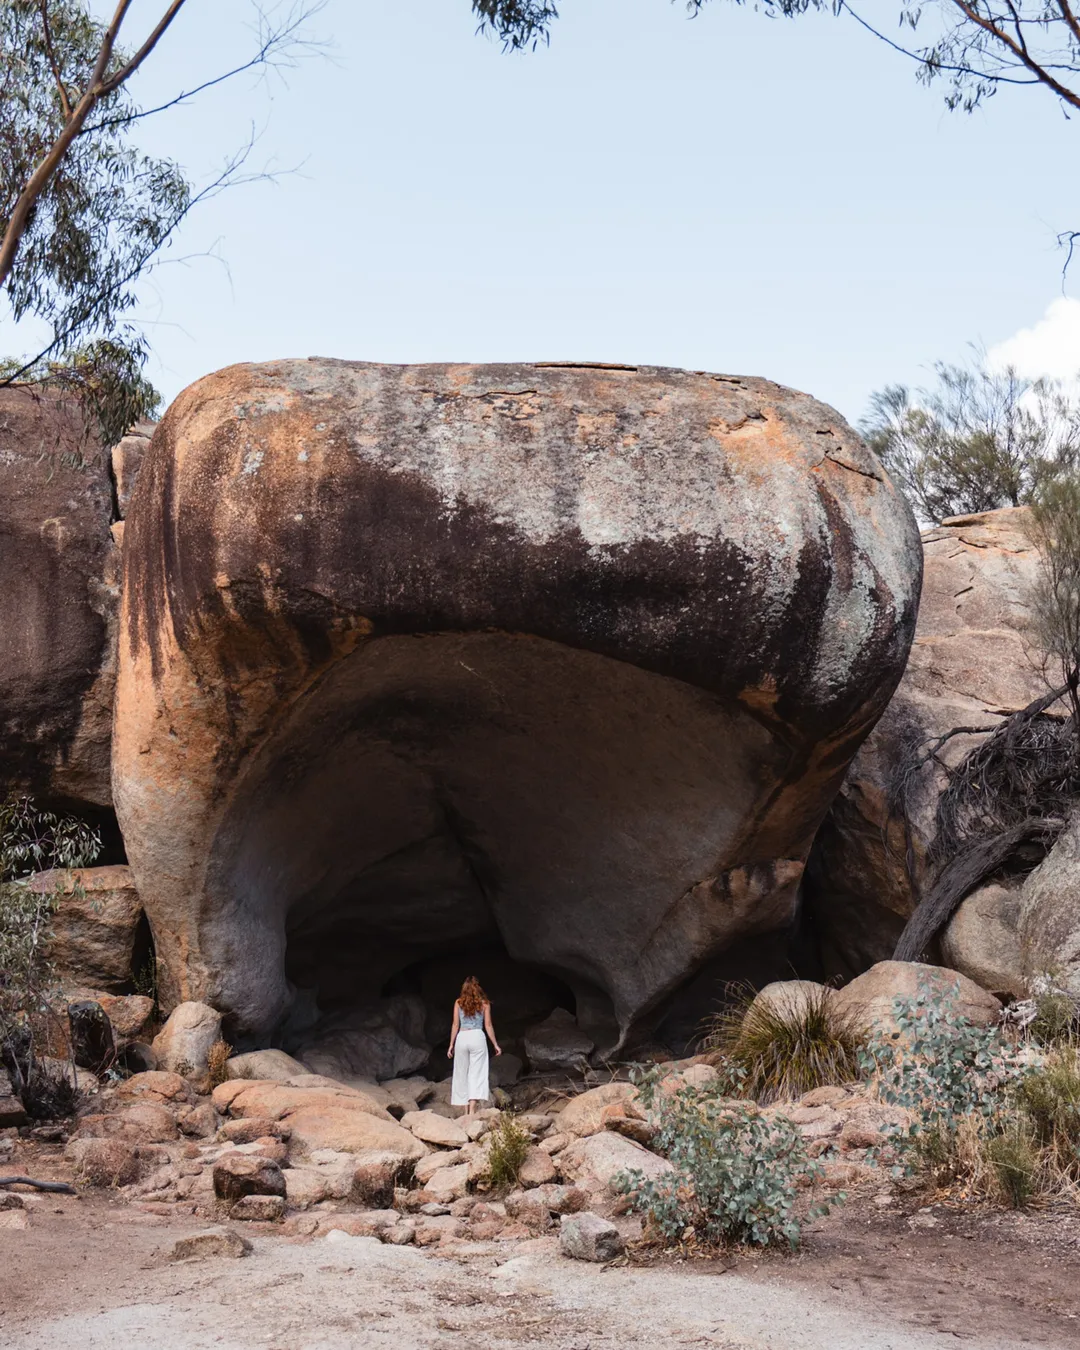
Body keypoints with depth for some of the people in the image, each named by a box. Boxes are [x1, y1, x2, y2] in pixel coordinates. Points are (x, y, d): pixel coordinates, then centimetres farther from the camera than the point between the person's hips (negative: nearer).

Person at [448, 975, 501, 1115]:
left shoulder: (459, 1003, 5)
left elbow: (455, 1025, 4)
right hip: (478, 1037, -1)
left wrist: (451, 1045, 9)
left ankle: (466, 1110, 11)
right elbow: (488, 1026, 3)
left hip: (462, 1038, 1)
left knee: (462, 1074, 10)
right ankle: (472, 1109, -16)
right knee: (477, 1074, -4)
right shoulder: (484, 1003, 4)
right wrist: (495, 1044, 11)